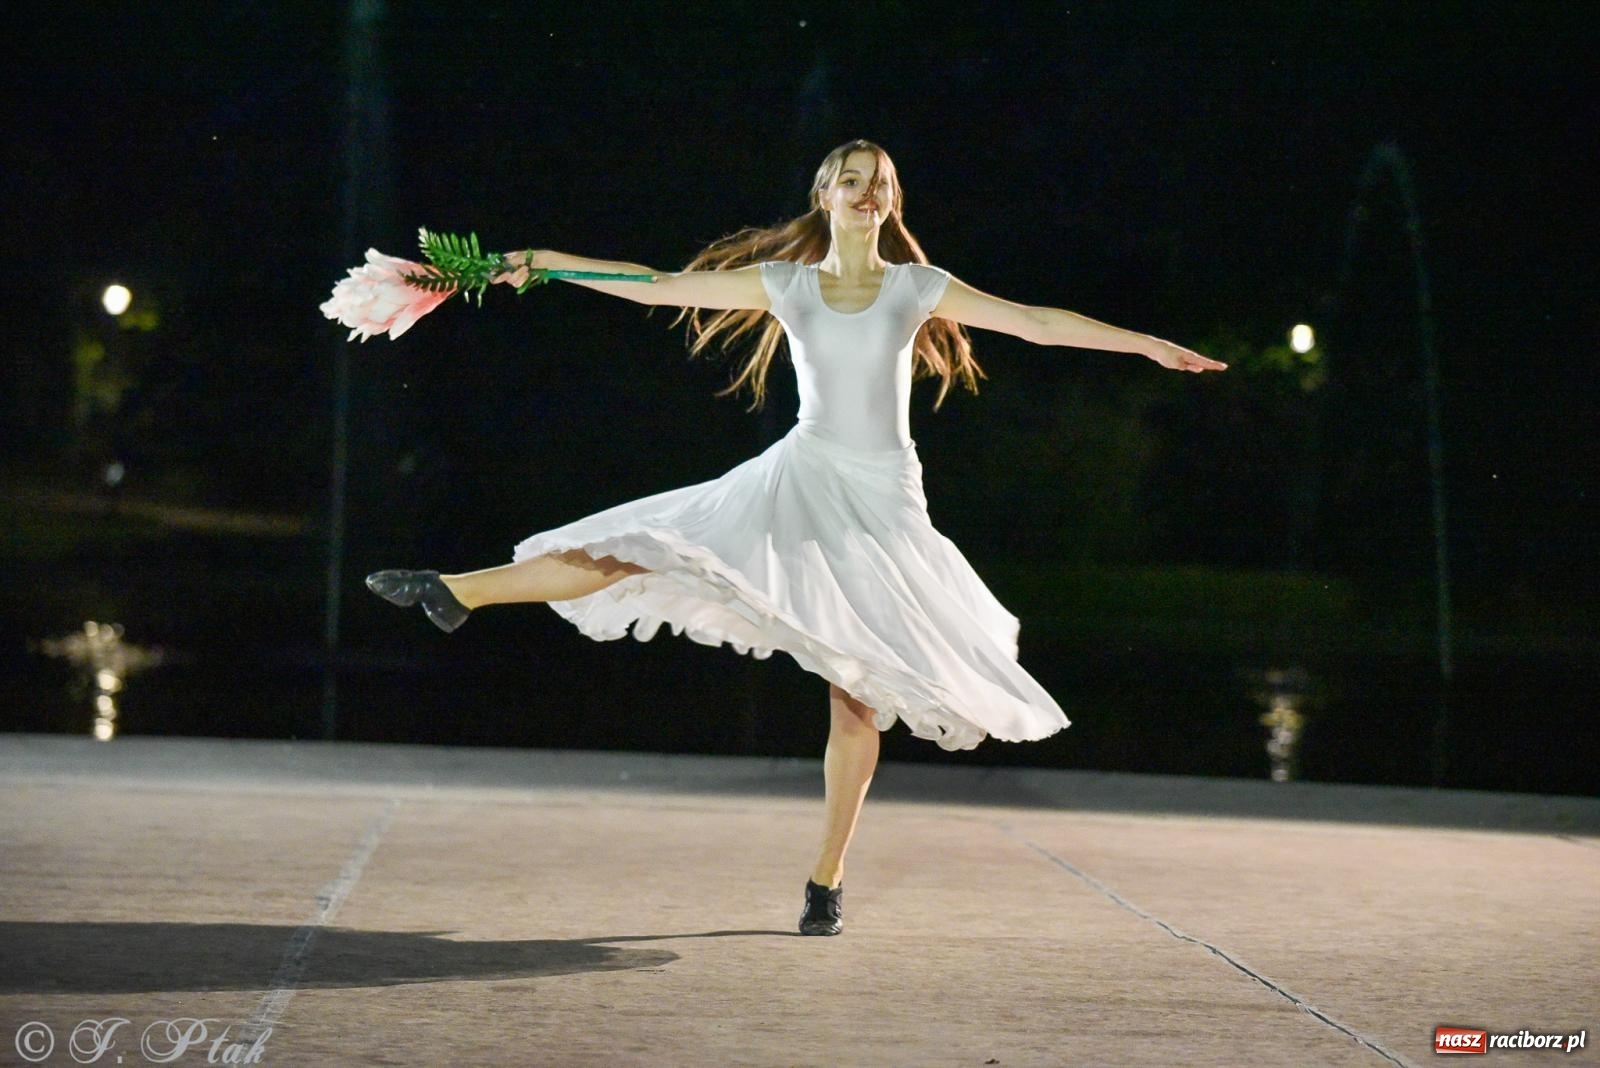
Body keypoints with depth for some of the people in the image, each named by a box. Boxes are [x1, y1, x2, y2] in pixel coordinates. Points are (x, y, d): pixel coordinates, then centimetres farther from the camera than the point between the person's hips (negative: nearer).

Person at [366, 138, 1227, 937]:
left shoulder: (918, 287, 4)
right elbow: (660, 286, 6)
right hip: (799, 479, 0)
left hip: (881, 500, 0)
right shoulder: (784, 284, 6)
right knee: (648, 552, -14)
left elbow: (1036, 322, 2)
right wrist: (550, 265, 2)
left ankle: (827, 880, 5)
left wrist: (1149, 345, -2)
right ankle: (456, 591, -11)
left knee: (858, 690, -2)